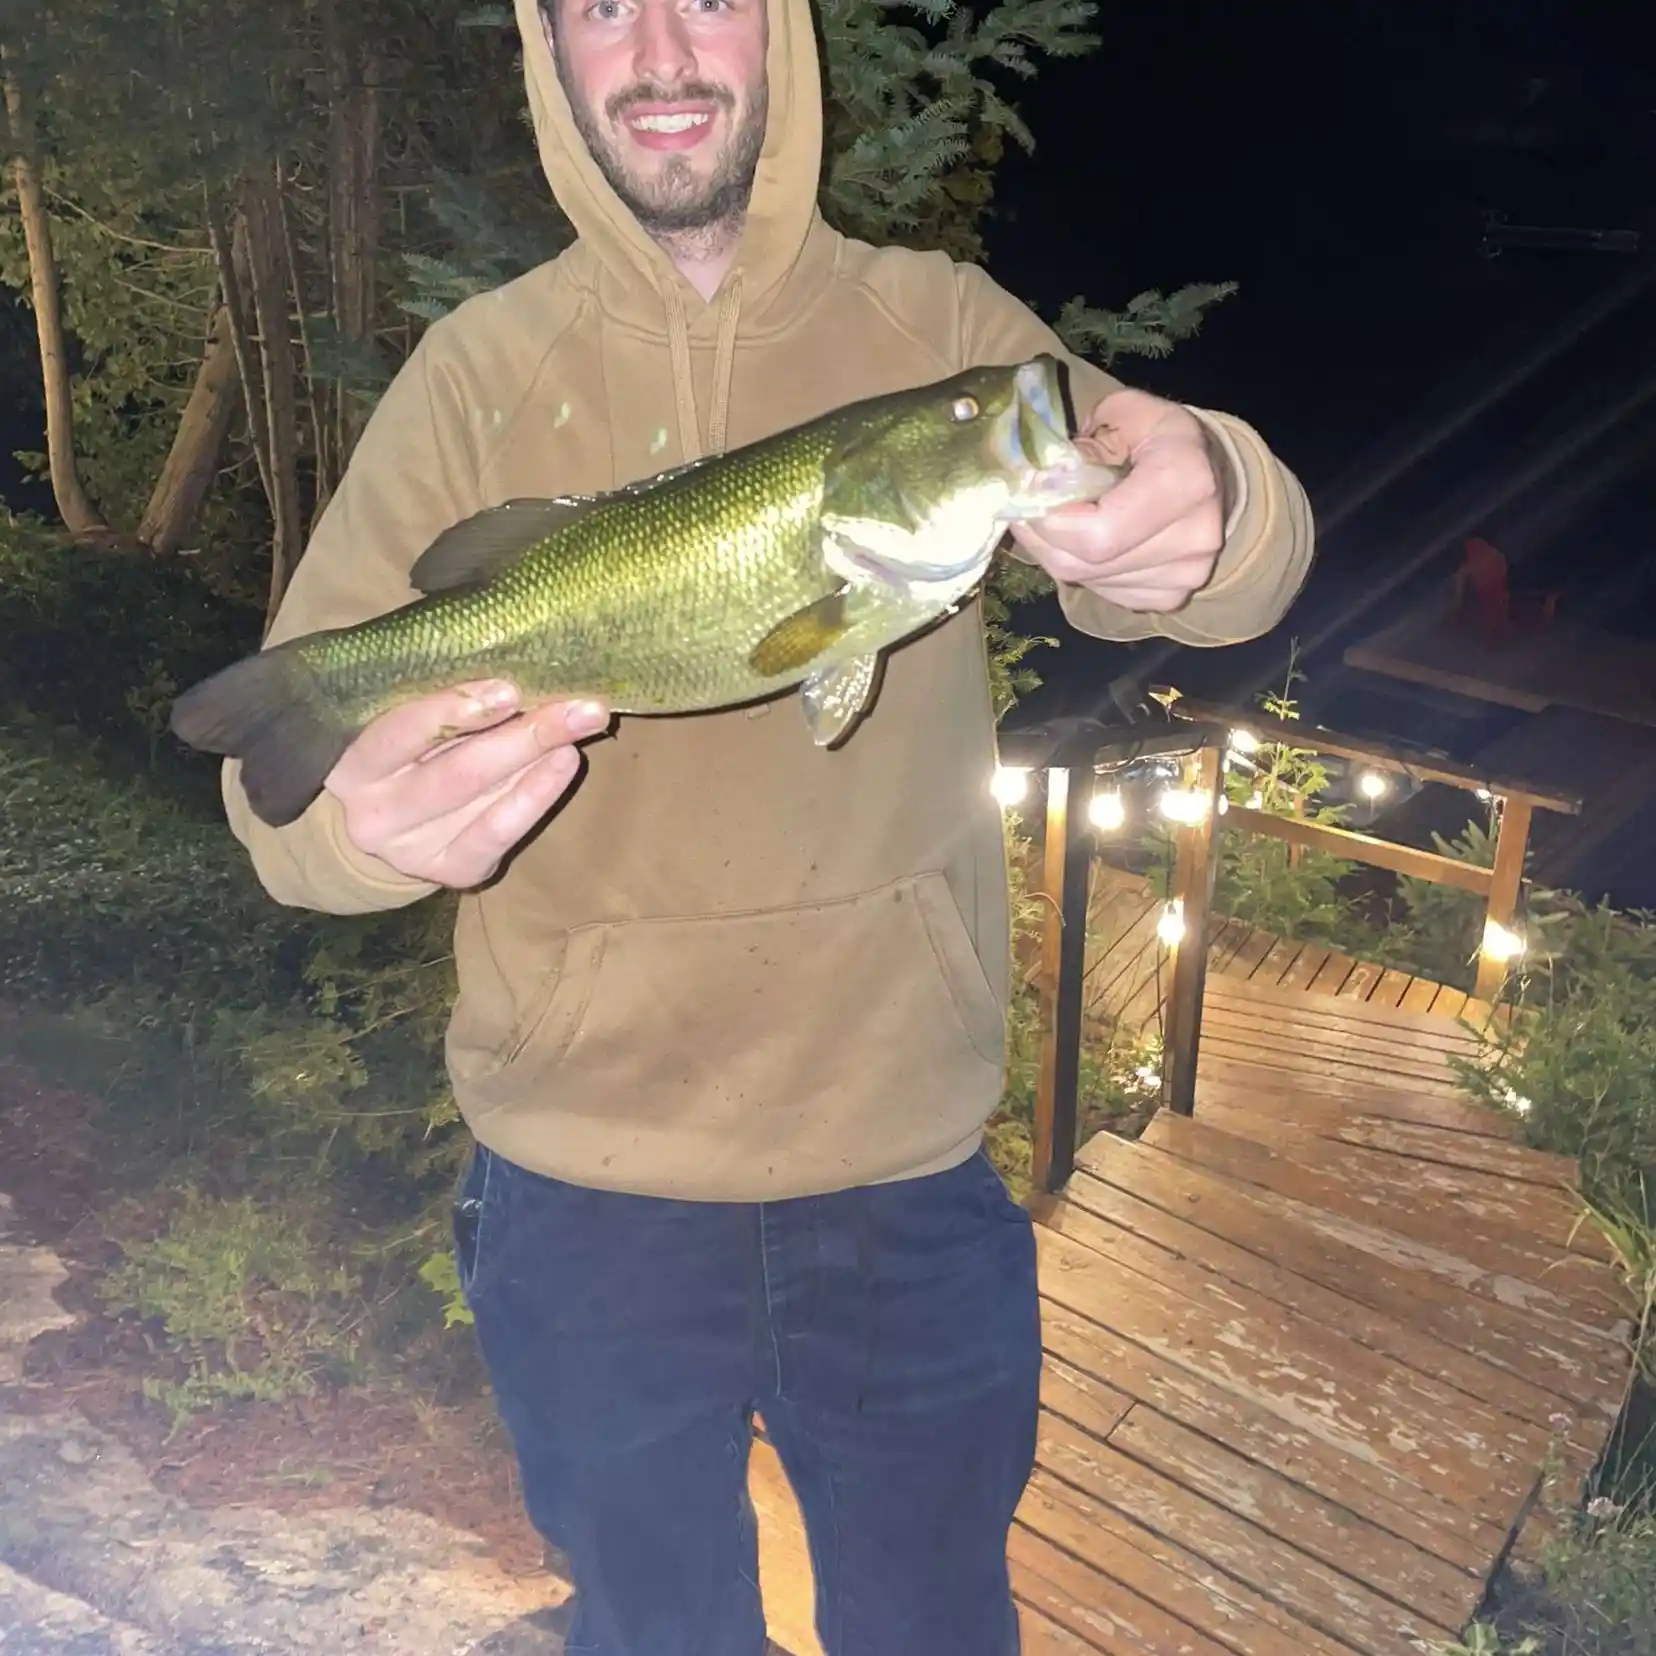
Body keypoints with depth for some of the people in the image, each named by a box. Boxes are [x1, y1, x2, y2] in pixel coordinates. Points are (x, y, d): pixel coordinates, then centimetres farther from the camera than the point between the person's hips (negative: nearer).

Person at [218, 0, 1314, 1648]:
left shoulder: (937, 325, -1)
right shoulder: (478, 371, -2)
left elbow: (1180, 556, -13)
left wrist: (1204, 511, -37)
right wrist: (366, 809, -33)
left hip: (909, 1164, 0)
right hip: (585, 1190, 1)